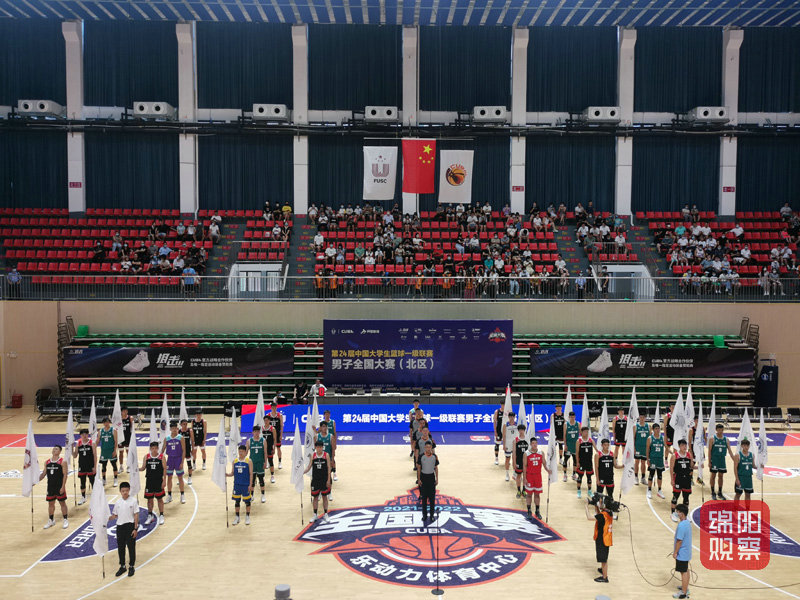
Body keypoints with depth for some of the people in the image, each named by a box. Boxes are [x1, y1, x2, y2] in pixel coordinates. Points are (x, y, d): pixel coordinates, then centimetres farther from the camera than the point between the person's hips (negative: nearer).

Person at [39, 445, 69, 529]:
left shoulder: (62, 462, -9)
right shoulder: (47, 462, 7)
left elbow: (65, 475, -12)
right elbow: (44, 473, 15)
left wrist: (63, 487, -16)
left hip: (59, 487, -5)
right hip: (50, 486, 5)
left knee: (62, 502, 3)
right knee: (50, 503, 12)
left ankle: (65, 520, 13)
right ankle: (51, 520, 26)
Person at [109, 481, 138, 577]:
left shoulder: (133, 501, -9)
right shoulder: (118, 502, 2)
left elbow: (136, 515, -8)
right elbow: (114, 515, 11)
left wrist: (135, 529, -10)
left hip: (130, 526, -4)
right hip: (120, 526, 4)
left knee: (131, 547, 4)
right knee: (120, 547, 11)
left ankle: (131, 567, 18)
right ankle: (122, 566, 26)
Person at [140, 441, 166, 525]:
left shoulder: (162, 457, -6)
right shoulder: (146, 457, 1)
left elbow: (164, 469, -5)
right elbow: (143, 468, 6)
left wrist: (164, 481, -9)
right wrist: (137, 469, -16)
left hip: (159, 481, -2)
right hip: (149, 481, 2)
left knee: (160, 498, 5)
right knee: (149, 499, 9)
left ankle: (161, 516, 15)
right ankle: (150, 516, 23)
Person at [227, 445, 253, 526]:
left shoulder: (248, 461, -6)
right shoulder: (235, 461, 4)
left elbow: (251, 474, -6)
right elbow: (232, 473, 9)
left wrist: (250, 485, -12)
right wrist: (227, 474, -13)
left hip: (246, 485, -3)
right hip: (237, 485, 3)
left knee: (247, 501, 6)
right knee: (237, 501, 10)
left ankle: (247, 517, 19)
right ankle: (237, 517, 22)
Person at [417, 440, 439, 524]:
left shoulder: (434, 456, -5)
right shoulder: (421, 456, -9)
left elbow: (436, 468, 4)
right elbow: (419, 468, -2)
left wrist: (437, 479, 1)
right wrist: (419, 479, -4)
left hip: (431, 477, 1)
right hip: (424, 477, -1)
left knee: (432, 497, 4)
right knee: (424, 497, 6)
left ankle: (431, 515, 16)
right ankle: (425, 515, 16)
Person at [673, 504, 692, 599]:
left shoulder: (681, 525, -27)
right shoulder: (688, 522, 2)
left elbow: (679, 541, -23)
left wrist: (675, 552, -15)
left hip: (682, 553, -9)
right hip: (687, 552, 9)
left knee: (684, 572, 1)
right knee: (686, 570, 21)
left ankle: (684, 593, 10)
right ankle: (685, 587, 35)